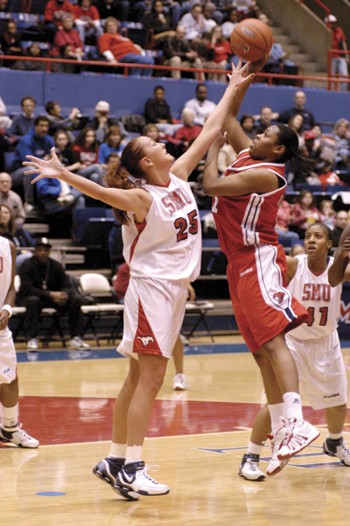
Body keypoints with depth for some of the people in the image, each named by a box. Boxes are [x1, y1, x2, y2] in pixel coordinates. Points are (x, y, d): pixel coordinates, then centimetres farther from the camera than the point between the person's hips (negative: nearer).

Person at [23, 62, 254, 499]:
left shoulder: (179, 177, 7)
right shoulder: (141, 197, -14)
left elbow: (210, 132, 14)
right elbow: (101, 192, -30)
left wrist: (232, 89, 18)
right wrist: (63, 175, -45)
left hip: (175, 288, 8)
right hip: (152, 287, -8)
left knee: (140, 376, 9)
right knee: (150, 377, -11)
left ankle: (115, 459, 14)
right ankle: (131, 467, -11)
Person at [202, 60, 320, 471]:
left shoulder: (265, 174, -13)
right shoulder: (247, 155, 13)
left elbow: (211, 186, -21)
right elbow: (228, 117, 24)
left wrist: (214, 148, -4)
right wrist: (247, 75, 18)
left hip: (258, 260, -10)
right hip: (240, 263, 10)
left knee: (272, 340, -21)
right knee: (260, 351, 6)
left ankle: (296, 422, -33)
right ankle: (280, 434, 6)